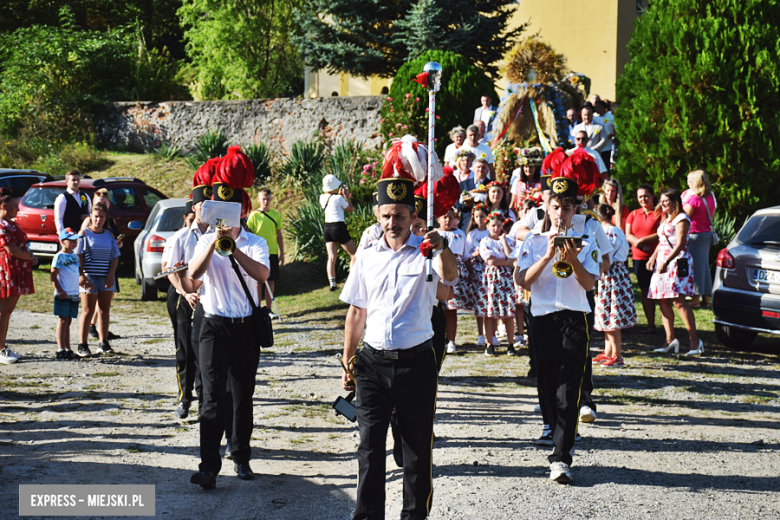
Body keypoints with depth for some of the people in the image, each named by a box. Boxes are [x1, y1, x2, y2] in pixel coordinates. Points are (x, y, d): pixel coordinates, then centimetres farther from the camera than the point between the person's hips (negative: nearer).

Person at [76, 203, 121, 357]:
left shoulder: (109, 235, 10)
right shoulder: (84, 233, 0)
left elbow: (115, 257, 8)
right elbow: (78, 256, -4)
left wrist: (111, 275, -5)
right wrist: (81, 275, -13)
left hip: (106, 277, 4)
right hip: (89, 277, -4)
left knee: (105, 309, 7)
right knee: (88, 311, -3)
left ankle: (103, 343, 15)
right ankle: (82, 345, 1)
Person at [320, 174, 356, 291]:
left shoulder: (322, 198, 3)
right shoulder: (338, 198, -15)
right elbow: (351, 210, -1)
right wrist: (346, 195, 4)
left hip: (327, 228, 6)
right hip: (338, 227, -6)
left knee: (331, 257, 3)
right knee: (354, 255, 7)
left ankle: (332, 284, -4)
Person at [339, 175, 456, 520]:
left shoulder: (425, 253, -2)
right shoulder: (367, 258, 8)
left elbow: (449, 275, -25)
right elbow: (356, 313, 14)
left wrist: (442, 247, -46)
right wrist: (347, 362, 13)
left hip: (416, 362, -2)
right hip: (373, 362, 2)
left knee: (418, 445, 8)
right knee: (370, 444, 0)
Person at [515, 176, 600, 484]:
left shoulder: (585, 243, 8)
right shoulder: (534, 242, 10)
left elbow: (589, 283, -3)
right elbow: (522, 281, -3)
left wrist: (573, 260, -19)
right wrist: (548, 256, -13)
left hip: (574, 319, -2)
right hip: (543, 318, 2)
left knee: (568, 390, -11)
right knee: (547, 387, 8)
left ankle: (561, 458, -15)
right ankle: (561, 438, 30)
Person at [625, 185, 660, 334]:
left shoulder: (659, 213, 0)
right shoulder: (633, 214, 15)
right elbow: (628, 235, 7)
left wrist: (642, 240, -13)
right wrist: (640, 244, -10)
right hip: (639, 258, 5)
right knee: (645, 291, 5)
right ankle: (651, 324, 10)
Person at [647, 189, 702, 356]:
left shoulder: (681, 218, -6)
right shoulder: (665, 219, 22)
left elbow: (680, 244, -14)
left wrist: (666, 262, -21)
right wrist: (653, 258, 11)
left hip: (677, 261, -9)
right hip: (662, 262, 9)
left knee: (678, 301, -15)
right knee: (663, 301, 3)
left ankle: (695, 341, -14)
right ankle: (670, 340, 6)